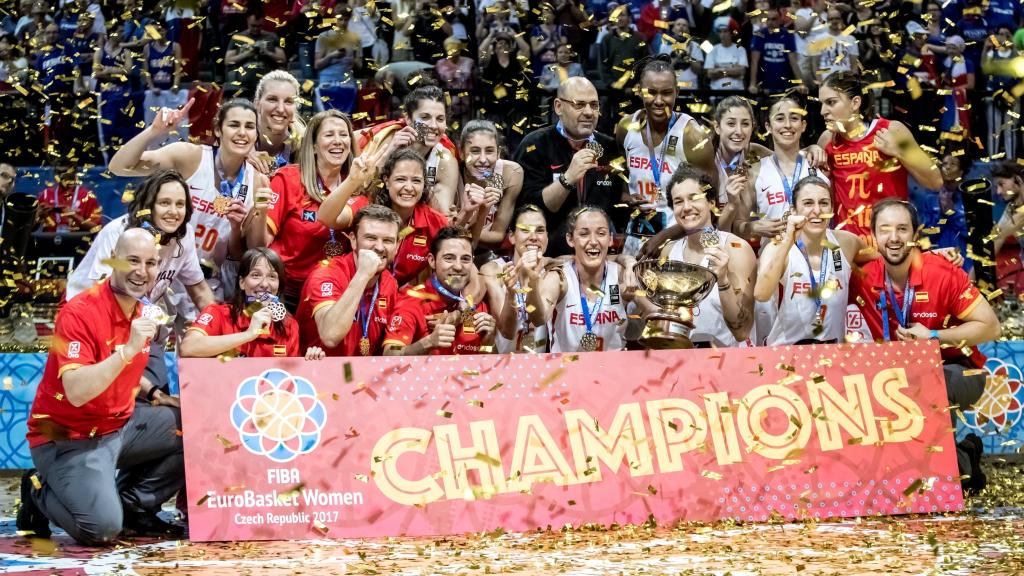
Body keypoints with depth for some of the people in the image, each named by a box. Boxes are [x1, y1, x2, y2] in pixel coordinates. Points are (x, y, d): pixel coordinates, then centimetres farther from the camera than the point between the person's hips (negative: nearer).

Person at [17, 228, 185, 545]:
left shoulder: (141, 313, 5)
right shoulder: (79, 312, -20)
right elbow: (76, 392, -31)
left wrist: (150, 392, 4)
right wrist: (129, 349, -37)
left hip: (121, 425, 8)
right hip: (70, 438, -8)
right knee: (102, 528, -25)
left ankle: (132, 505, 7)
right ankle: (41, 494, 6)